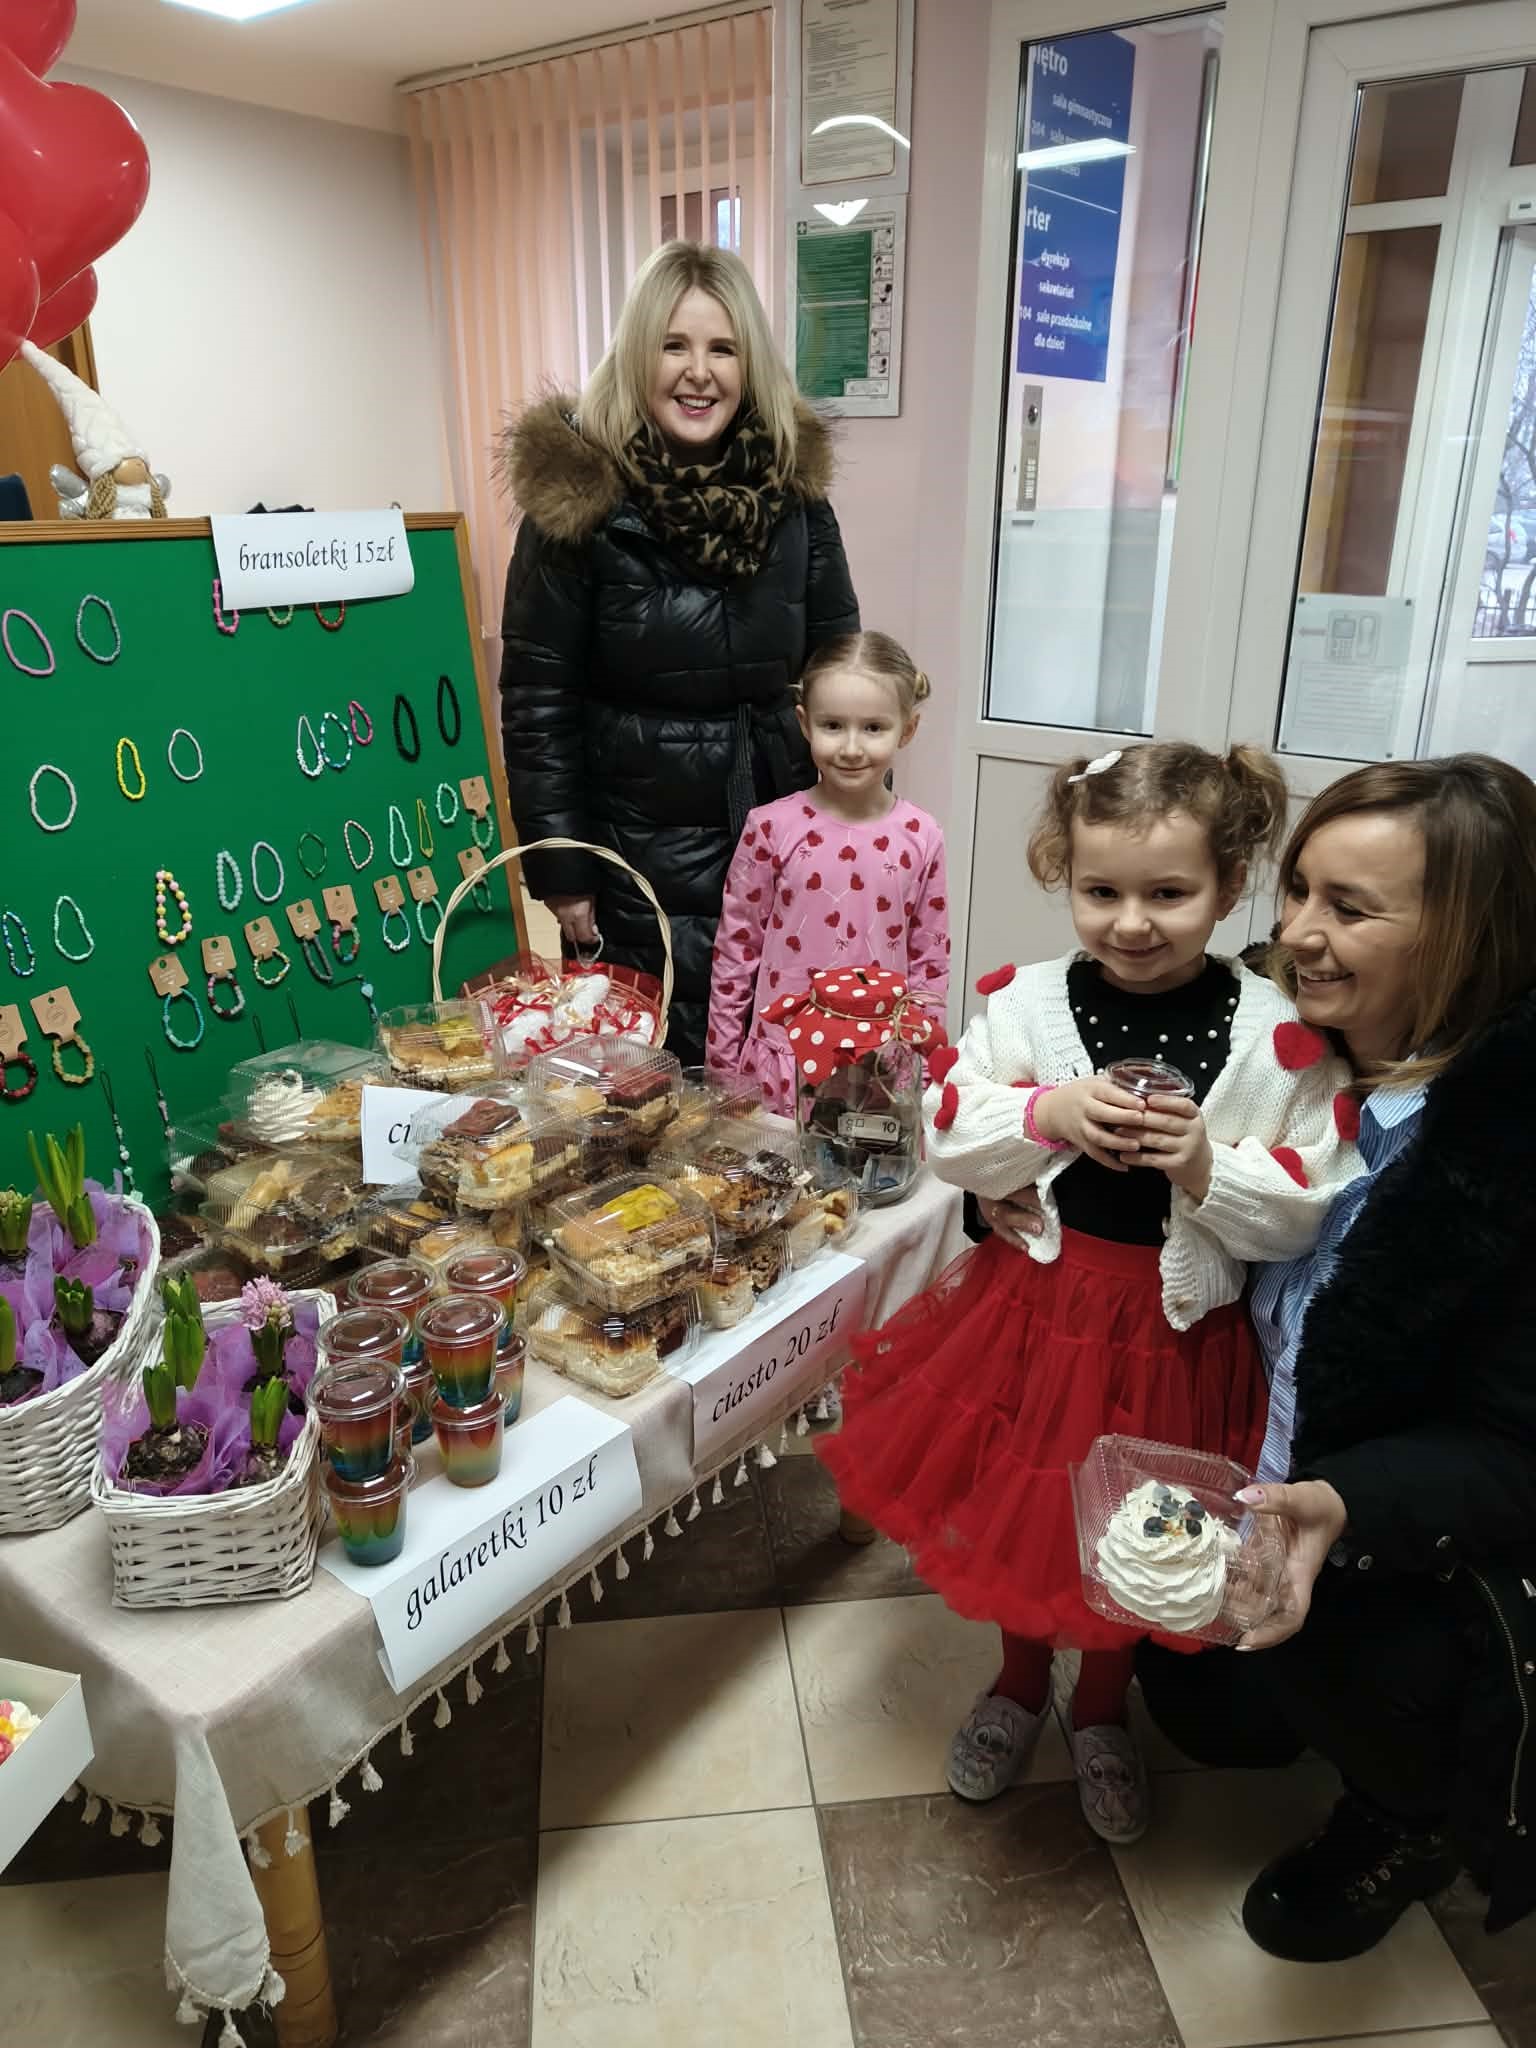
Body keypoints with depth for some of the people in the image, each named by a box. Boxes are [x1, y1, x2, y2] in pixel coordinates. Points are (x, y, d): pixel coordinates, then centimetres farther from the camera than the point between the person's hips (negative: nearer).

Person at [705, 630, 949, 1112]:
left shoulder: (920, 839, -3)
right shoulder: (771, 827, -7)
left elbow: (930, 964, 4)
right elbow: (734, 951, -1)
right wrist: (723, 1068, 1)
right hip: (781, 1064, -1)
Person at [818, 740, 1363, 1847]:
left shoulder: (1281, 1036, -14)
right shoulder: (1029, 1001, -10)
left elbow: (1308, 1214, -10)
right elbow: (949, 1139, -7)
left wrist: (1210, 1169, -26)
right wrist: (1050, 1114, -22)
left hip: (1181, 1328, -1)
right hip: (1041, 1298, 1)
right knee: (1023, 1508, 19)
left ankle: (1102, 1708, 50)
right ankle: (1020, 1682, 51)